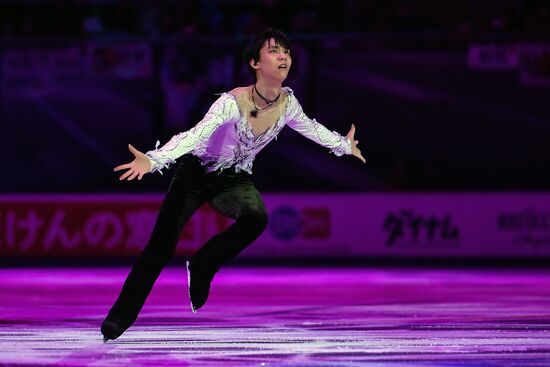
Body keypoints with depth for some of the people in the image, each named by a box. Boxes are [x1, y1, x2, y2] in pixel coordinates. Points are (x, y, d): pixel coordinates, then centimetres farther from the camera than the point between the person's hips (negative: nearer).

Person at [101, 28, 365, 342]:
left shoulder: (288, 103, -11)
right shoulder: (233, 103, -30)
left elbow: (311, 128, 12)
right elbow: (196, 135, -41)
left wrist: (344, 145, 25)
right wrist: (152, 160, -56)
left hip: (235, 180, 4)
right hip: (196, 174, -4)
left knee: (256, 217, -30)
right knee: (161, 245, -13)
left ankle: (202, 267, -6)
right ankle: (119, 319, 0)